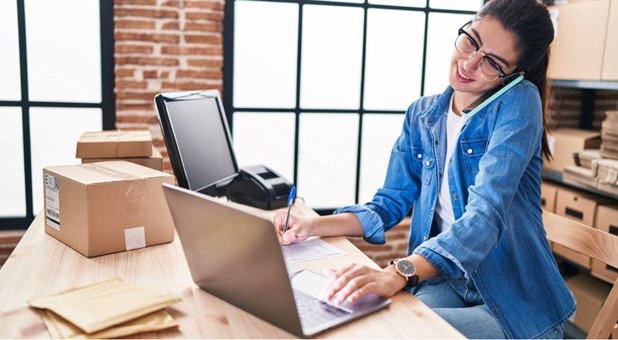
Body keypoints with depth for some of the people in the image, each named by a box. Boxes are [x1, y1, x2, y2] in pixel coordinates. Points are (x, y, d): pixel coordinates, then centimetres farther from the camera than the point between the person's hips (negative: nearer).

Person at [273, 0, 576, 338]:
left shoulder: (520, 101, -13)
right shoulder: (421, 115, 4)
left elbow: (487, 215, -26)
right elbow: (389, 205, 7)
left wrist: (398, 274, -40)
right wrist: (313, 226, -10)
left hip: (518, 303, -4)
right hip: (445, 282, 4)